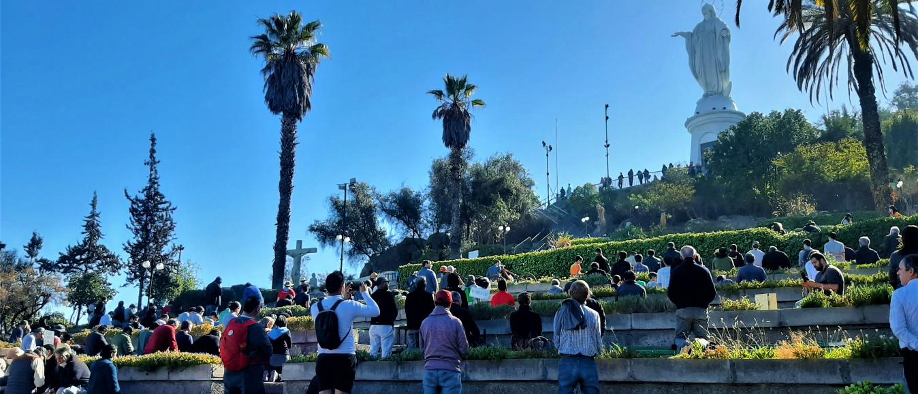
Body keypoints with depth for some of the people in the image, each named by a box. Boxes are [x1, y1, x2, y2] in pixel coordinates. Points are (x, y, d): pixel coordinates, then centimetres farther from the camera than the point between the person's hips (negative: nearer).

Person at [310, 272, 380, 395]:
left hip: (323, 359, 4)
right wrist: (365, 293, 17)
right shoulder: (349, 305, -7)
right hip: (345, 359, -4)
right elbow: (376, 311, 5)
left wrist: (343, 298, 31)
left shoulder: (316, 307, 5)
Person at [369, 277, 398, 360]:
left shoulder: (372, 295, 8)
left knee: (373, 351, 8)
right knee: (386, 351, -5)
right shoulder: (389, 295, -8)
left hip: (373, 326, 6)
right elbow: (395, 310, -8)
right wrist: (391, 319, 9)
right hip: (386, 326, -6)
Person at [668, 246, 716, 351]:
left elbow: (671, 293, 3)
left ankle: (684, 346, -28)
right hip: (701, 310, 0)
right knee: (703, 338, 10)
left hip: (682, 310, 0)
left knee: (680, 337, 8)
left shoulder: (676, 271, 3)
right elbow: (712, 292, 4)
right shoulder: (703, 270, 3)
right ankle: (702, 344, -26)